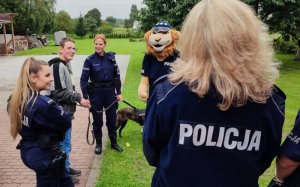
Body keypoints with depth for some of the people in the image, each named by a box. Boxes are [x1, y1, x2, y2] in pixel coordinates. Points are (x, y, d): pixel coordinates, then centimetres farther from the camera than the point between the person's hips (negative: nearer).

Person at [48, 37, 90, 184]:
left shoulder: (65, 65, 13)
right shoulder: (57, 66, -19)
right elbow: (59, 92, -24)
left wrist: (78, 98, 9)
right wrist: (79, 99, -16)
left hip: (65, 111, 10)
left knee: (65, 143, 21)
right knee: (64, 145, 2)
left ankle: (66, 168, 36)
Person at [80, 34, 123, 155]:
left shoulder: (111, 57, 0)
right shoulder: (89, 60, -7)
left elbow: (117, 75, 4)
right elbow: (83, 80, -8)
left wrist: (119, 92, 2)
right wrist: (85, 97, -14)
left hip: (110, 92, 2)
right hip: (96, 93, -2)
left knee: (112, 119, 12)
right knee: (97, 120, 10)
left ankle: (113, 142, 30)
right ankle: (98, 143, 28)